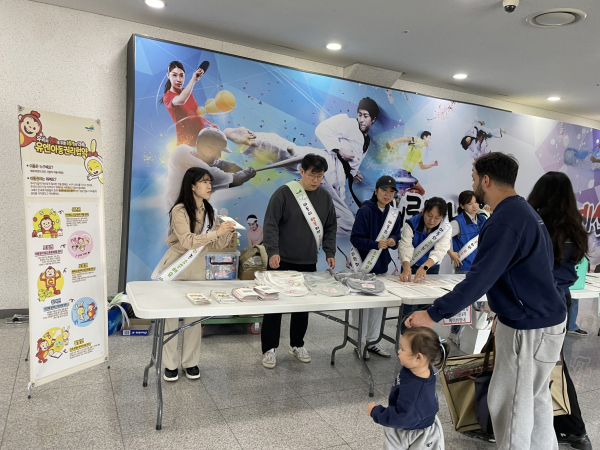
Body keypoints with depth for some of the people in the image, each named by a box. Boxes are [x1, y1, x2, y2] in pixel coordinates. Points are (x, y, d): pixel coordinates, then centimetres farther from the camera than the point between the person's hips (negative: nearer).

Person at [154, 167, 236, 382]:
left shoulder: (209, 211, 2)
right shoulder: (180, 210, -16)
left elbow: (218, 245, 2)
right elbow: (187, 241, -28)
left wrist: (228, 231, -15)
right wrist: (216, 232, -33)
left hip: (198, 267, 5)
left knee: (195, 315, 9)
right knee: (171, 315, 3)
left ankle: (190, 362, 21)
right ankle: (170, 364, 15)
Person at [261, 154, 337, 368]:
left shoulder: (325, 197, 6)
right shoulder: (284, 193, -9)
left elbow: (330, 228, 12)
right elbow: (271, 224, -12)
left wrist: (330, 253, 2)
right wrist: (273, 251, -23)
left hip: (308, 263, 4)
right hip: (282, 262, -4)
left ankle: (297, 344, 31)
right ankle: (269, 349, 17)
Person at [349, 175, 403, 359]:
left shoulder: (394, 215, 6)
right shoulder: (365, 211, -12)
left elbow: (396, 239, 12)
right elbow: (355, 239, -16)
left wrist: (393, 241, -11)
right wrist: (376, 244, -29)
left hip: (382, 267, 6)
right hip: (363, 266, -6)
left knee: (378, 305, 11)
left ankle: (372, 341, 25)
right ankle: (360, 343, 16)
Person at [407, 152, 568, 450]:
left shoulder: (505, 221, -24)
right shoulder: (522, 210, 9)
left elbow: (479, 279, -29)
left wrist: (433, 314, -26)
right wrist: (505, 309, 19)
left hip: (529, 328, -10)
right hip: (541, 317, 10)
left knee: (508, 401, 3)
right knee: (534, 396, 22)